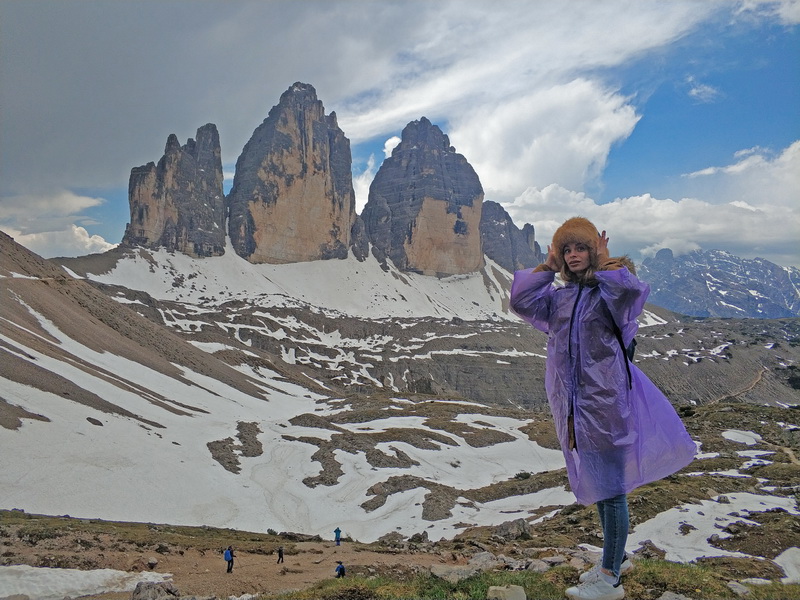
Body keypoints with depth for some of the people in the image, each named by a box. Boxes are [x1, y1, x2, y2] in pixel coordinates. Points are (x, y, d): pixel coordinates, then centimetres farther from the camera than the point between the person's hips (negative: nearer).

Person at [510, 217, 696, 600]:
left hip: (605, 401, -7)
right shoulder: (559, 295, 9)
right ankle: (616, 558, 38)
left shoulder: (609, 290, -6)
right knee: (595, 485, 19)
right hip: (572, 405, 7)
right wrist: (548, 266, 0)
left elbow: (634, 292, -29)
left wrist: (604, 263, -14)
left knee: (610, 488, 1)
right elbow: (521, 302, -6)